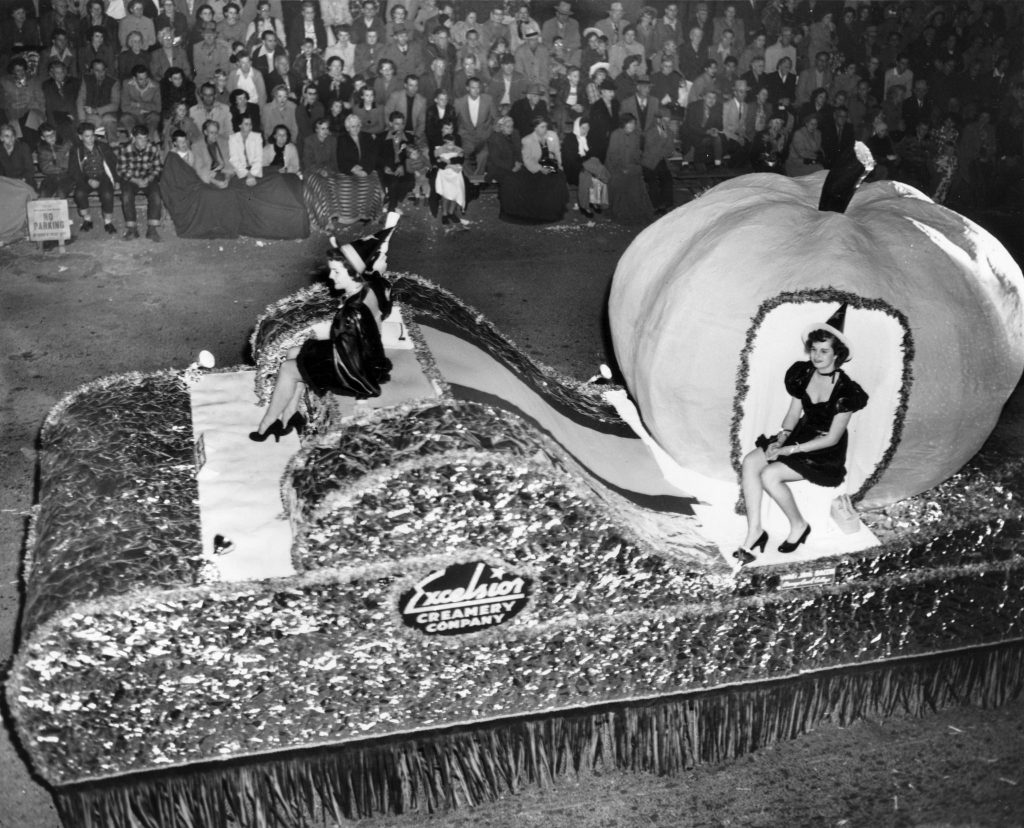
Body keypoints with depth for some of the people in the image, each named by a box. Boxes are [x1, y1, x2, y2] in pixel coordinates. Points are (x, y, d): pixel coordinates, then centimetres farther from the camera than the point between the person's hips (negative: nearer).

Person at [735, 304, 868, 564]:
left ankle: (798, 525, -1)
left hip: (826, 451, -6)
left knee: (770, 475, -26)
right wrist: (782, 438, -10)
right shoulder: (803, 374, -1)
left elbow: (832, 438, -17)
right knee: (750, 462, -20)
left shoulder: (846, 390, -20)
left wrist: (790, 450, -20)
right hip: (801, 434, 6)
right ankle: (754, 531, -17)